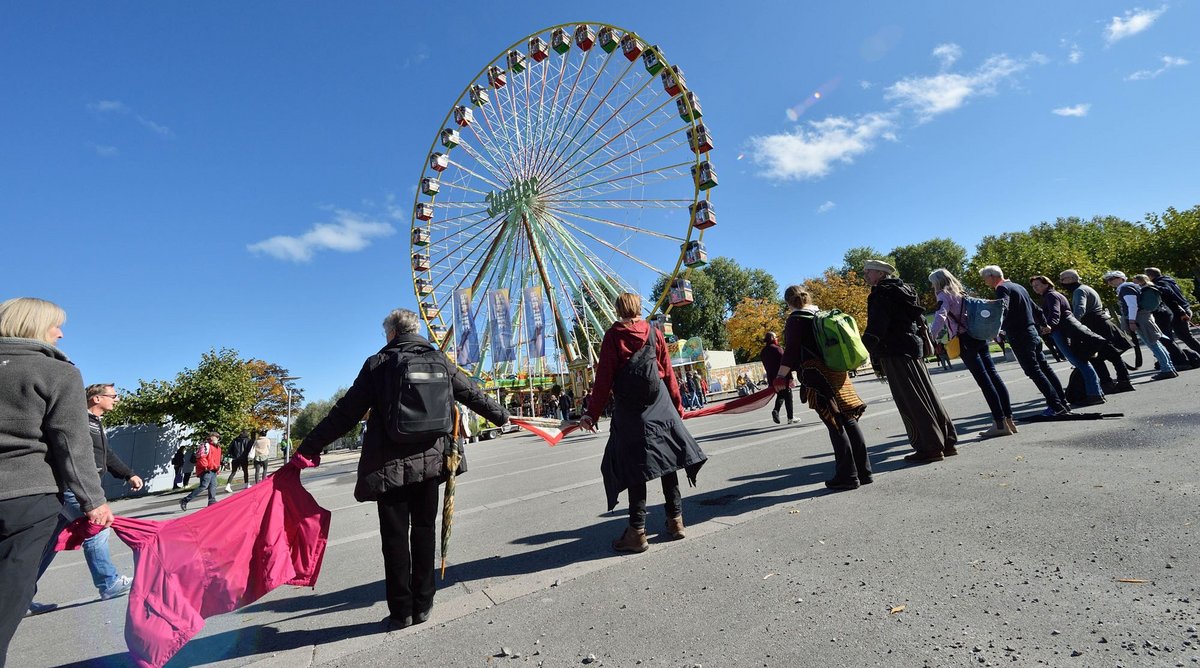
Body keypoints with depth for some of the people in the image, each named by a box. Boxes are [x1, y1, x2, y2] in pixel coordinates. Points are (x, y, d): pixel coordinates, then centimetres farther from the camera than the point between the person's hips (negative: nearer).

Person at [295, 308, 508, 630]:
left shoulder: (377, 364, -3)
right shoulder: (439, 361, 4)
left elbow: (345, 413, -4)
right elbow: (473, 394, 12)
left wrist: (309, 448, 4)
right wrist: (501, 416, 26)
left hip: (390, 465, -2)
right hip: (430, 461, 3)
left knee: (395, 535, 9)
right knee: (423, 530, 14)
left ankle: (401, 610, 18)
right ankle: (423, 604, 22)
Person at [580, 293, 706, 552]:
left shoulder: (613, 335, -1)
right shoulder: (654, 333, 6)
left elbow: (604, 377, -7)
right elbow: (668, 372, 7)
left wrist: (592, 413, -5)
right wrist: (677, 404, 17)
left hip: (629, 407, -3)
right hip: (659, 402, 3)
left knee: (635, 464, 2)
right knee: (666, 458, 12)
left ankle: (637, 531, 5)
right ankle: (675, 519, 22)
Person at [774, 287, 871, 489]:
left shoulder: (795, 319, -7)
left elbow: (791, 351, -14)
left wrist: (781, 376, -10)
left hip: (817, 378, -7)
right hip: (838, 373, 7)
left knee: (835, 426, -3)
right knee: (848, 420, 11)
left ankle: (847, 476, 5)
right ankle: (864, 471, 19)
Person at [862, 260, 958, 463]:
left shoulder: (882, 294, -10)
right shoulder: (902, 289, 19)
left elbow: (876, 326, -23)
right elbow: (919, 318, 24)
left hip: (895, 353, -9)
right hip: (914, 348, 9)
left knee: (911, 401, -5)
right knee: (926, 394, 13)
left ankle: (930, 448, 0)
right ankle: (947, 441, 21)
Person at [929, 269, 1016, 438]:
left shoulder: (944, 295, -4)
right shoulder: (961, 293, 19)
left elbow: (940, 317, -20)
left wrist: (931, 337, -29)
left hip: (965, 341, -8)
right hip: (980, 337, 8)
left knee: (984, 381, -8)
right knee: (994, 376, 7)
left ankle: (1000, 423, -8)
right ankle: (1008, 419, 11)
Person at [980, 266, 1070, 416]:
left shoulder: (1002, 288, -12)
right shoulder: (1018, 287, 17)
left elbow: (1003, 310, -28)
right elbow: (1036, 309, 23)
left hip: (1020, 337, -9)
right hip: (1032, 333, 9)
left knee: (1034, 372, -4)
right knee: (1045, 369, 13)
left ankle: (1056, 405, -2)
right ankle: (1062, 402, 19)